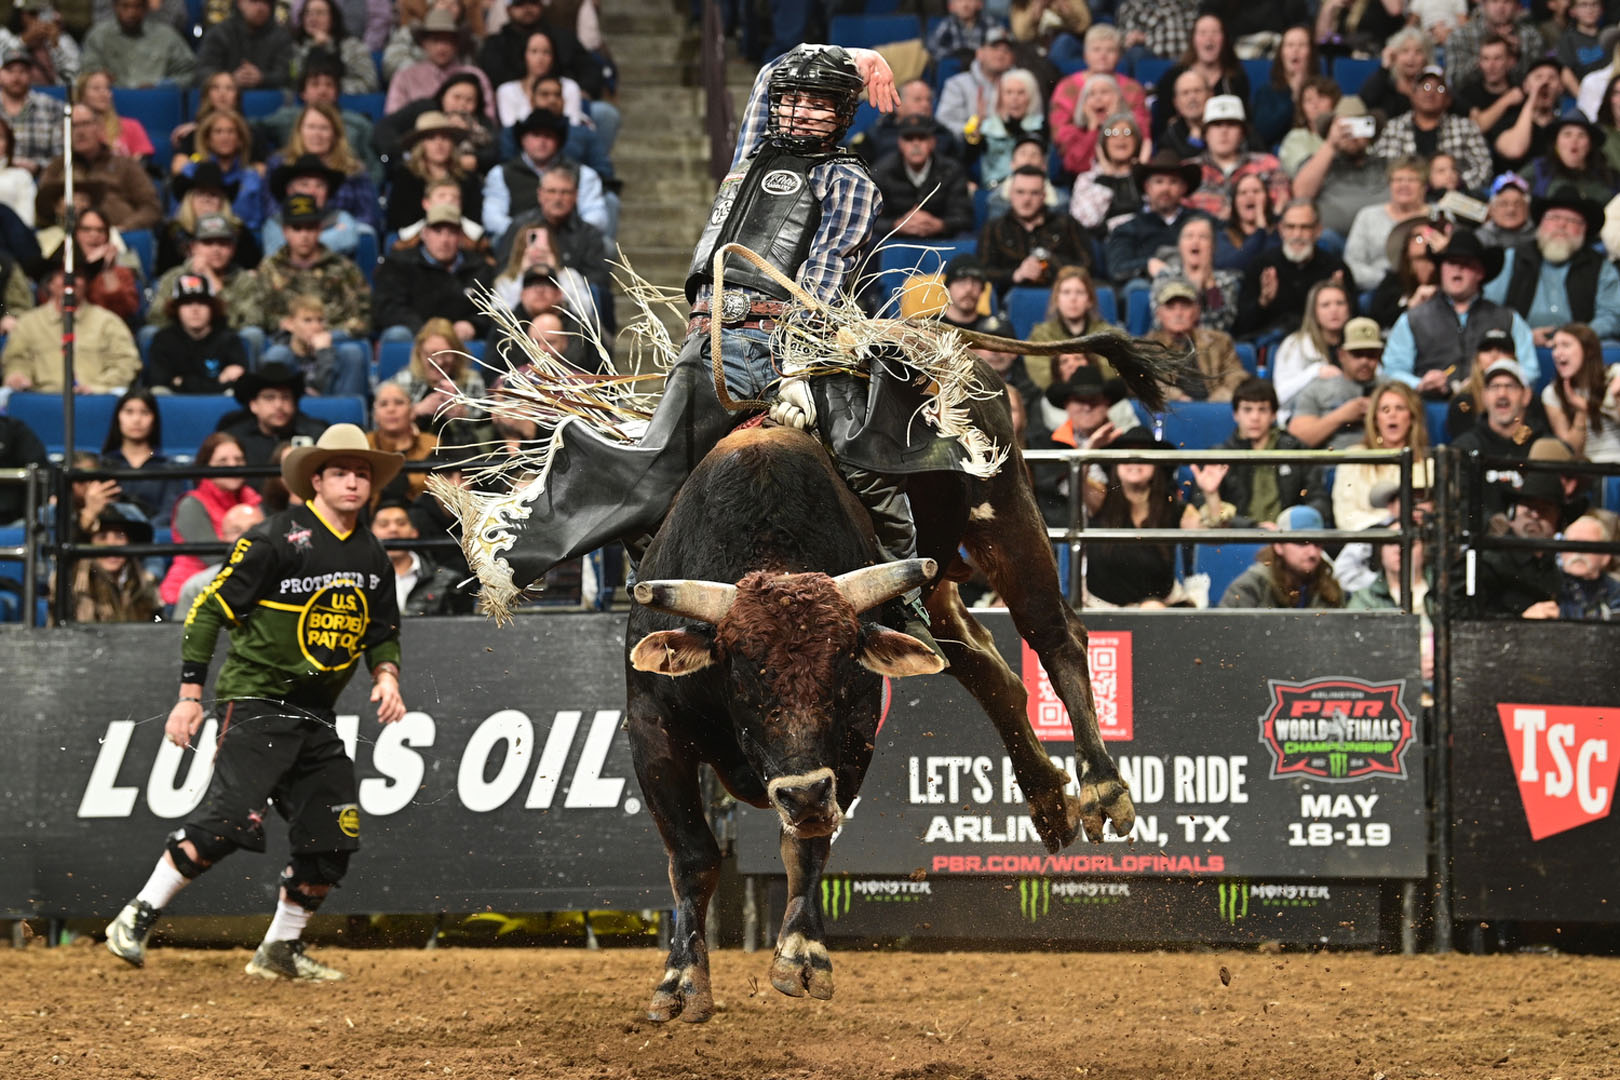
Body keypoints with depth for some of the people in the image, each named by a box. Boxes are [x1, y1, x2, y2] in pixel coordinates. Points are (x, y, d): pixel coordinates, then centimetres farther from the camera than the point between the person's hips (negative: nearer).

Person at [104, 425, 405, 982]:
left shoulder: (372, 556, 11)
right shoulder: (277, 539, -10)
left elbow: (383, 631, 24)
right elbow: (209, 610, -9)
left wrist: (386, 674, 2)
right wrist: (190, 695, -12)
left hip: (318, 716, 7)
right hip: (257, 701, -7)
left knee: (332, 841, 3)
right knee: (227, 821, -21)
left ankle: (280, 949, 20)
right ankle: (135, 921, -11)